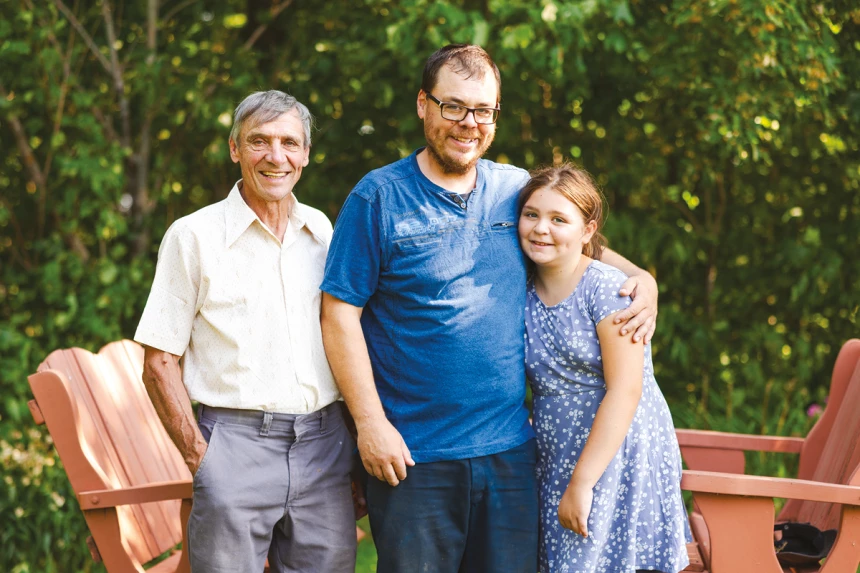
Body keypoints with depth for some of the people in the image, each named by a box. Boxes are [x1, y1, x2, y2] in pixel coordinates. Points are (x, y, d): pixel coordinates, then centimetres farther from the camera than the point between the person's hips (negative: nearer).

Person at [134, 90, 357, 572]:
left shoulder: (323, 231, 12)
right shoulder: (194, 236, 0)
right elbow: (160, 364, -1)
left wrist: (355, 444, 9)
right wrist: (200, 457, -9)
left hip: (325, 444, 4)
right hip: (236, 441, -4)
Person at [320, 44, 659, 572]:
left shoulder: (518, 191, 8)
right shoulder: (379, 197, -4)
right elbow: (340, 313, -7)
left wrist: (643, 279, 4)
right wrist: (371, 424, -13)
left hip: (511, 450, 4)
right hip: (413, 456, -4)